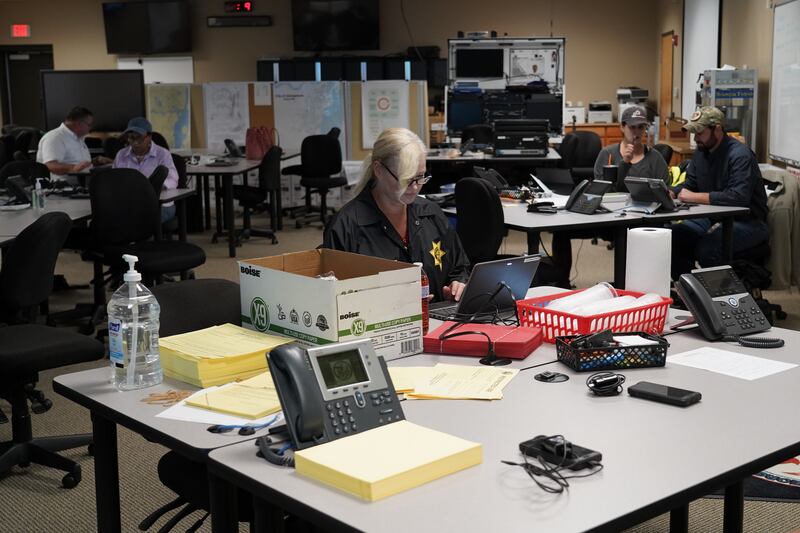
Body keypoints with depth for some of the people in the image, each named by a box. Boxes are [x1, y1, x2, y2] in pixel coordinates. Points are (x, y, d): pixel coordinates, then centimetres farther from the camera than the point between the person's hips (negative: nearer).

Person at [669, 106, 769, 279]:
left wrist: (695, 197, -26)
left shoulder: (740, 155, -17)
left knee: (705, 248, -32)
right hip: (712, 218, 8)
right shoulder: (701, 152, 9)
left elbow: (739, 196, -29)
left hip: (747, 222, -8)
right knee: (671, 236, -12)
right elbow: (689, 185, 17)